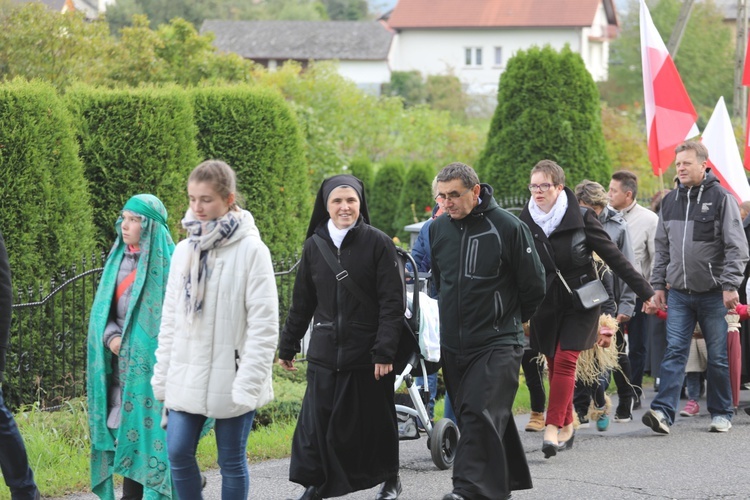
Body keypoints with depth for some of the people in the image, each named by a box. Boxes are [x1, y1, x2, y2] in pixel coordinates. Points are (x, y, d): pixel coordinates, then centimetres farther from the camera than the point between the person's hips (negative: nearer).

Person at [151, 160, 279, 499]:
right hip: (186, 378, 5)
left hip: (230, 378, -5)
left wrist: (248, 384, -17)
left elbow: (264, 325, -12)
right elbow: (170, 318, 13)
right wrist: (163, 375, 9)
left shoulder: (251, 251, -9)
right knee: (178, 452, 0)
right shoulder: (184, 250, 7)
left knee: (232, 462, 5)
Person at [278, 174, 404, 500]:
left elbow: (392, 303, -8)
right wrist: (288, 346, 17)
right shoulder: (314, 246, 5)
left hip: (367, 354, -3)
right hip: (324, 354, 3)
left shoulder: (378, 244, -6)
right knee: (317, 421, -3)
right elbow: (302, 303, 15)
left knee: (376, 421, 9)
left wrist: (385, 351, -15)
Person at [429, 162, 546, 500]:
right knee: (469, 416, 10)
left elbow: (533, 287, 1)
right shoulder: (438, 229, 7)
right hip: (453, 344, 6)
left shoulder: (508, 227, -9)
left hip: (498, 343, -6)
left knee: (481, 414, -18)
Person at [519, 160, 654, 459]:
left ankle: (553, 428, -17)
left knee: (565, 361, -14)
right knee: (554, 365, 5)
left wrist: (645, 292, -4)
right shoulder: (525, 222, 0)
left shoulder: (581, 218, -8)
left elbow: (613, 257, -4)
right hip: (545, 304, 3)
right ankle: (566, 428, 17)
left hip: (579, 302, -3)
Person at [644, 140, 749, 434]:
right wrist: (658, 285, 11)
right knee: (674, 352, -6)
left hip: (713, 295, -4)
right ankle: (663, 412, -15)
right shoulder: (670, 201, 10)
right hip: (679, 294, 4)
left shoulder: (721, 198, -6)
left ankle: (721, 413, 16)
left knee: (718, 356, 5)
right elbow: (662, 248, 17)